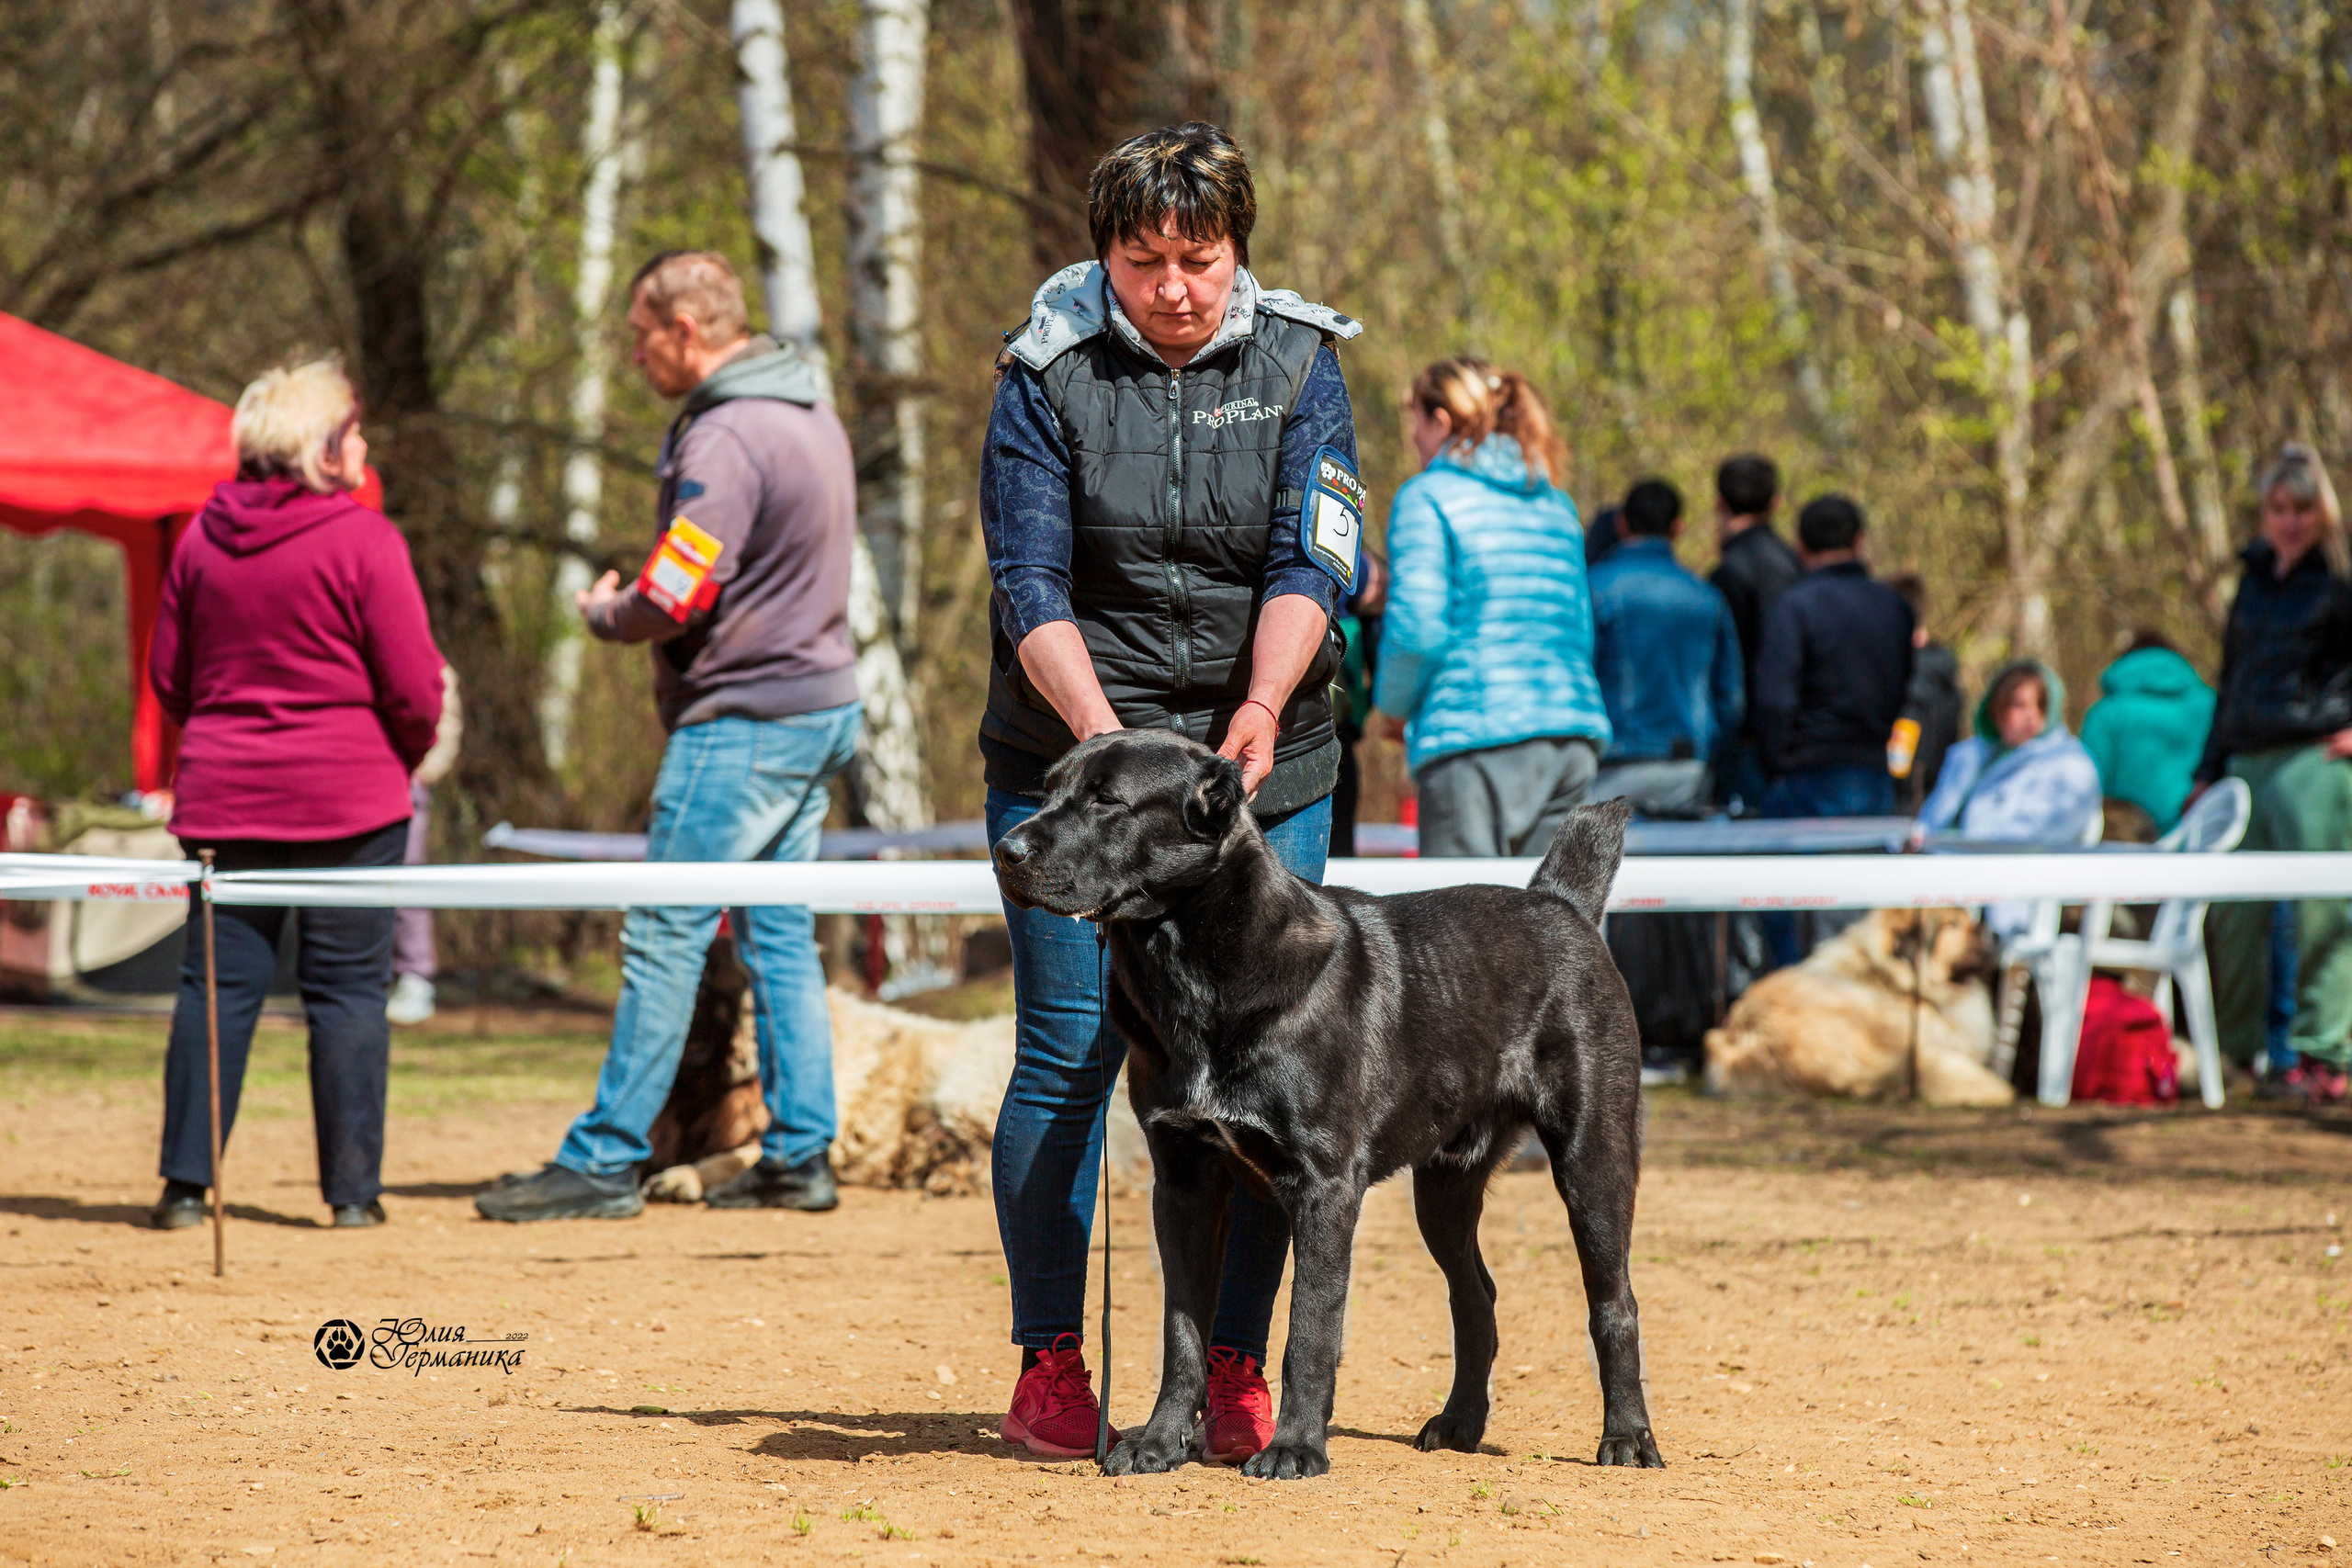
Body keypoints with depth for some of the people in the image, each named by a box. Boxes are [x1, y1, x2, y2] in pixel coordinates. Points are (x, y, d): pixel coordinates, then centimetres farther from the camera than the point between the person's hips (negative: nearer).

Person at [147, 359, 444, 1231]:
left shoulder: (203, 539, 6)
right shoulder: (363, 541, -10)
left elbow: (168, 677, 13)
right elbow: (414, 687, -10)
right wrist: (404, 757, 10)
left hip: (222, 798, 4)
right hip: (348, 799, -4)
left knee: (217, 984, 7)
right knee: (348, 989, 2)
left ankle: (186, 1182, 3)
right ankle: (353, 1190, 4)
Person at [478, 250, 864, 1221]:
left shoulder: (726, 439, -18)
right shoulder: (812, 414, 13)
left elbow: (672, 601, -22)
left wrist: (602, 612, -1)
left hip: (744, 721, -10)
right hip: (824, 704, 10)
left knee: (664, 939, -6)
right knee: (779, 934, 12)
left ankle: (604, 1163, -5)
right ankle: (801, 1157, 12)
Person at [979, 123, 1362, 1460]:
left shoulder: (1299, 364, 3)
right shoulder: (1049, 375, -2)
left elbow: (1315, 558, -6)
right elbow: (1030, 581, -8)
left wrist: (1264, 706, -24)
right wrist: (1097, 721, -24)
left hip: (1263, 768, 1)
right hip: (1070, 756, -1)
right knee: (1067, 1054, -4)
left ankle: (1235, 1371, 7)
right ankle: (1050, 1364, 5)